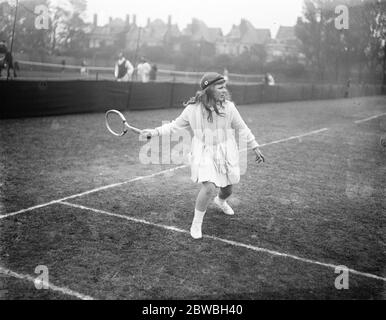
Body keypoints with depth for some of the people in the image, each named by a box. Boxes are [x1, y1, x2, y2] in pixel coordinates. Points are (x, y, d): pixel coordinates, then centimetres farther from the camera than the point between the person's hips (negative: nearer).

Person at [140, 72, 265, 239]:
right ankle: (196, 223, 0)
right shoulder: (192, 109, -11)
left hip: (225, 153, 2)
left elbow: (242, 128, 4)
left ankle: (220, 201, 54)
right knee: (209, 187, -22)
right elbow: (175, 125, 5)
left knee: (227, 189, 13)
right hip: (203, 154, -2)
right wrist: (155, 132, -3)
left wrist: (255, 147, 8)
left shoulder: (228, 107, -9)